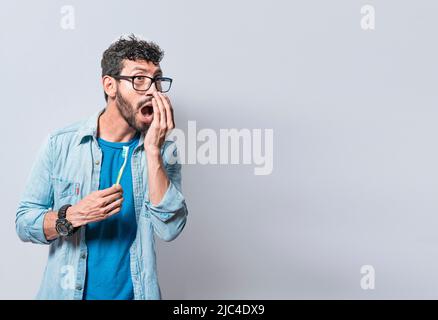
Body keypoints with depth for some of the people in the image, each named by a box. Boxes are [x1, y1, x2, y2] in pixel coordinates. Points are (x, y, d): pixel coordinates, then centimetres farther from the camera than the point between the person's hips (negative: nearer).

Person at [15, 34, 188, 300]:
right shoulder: (61, 144, -10)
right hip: (67, 291, 0)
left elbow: (169, 230, -19)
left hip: (135, 292, 1)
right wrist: (72, 216, -25)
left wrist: (152, 150, -25)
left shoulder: (163, 150, -9)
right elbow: (24, 222, -6)